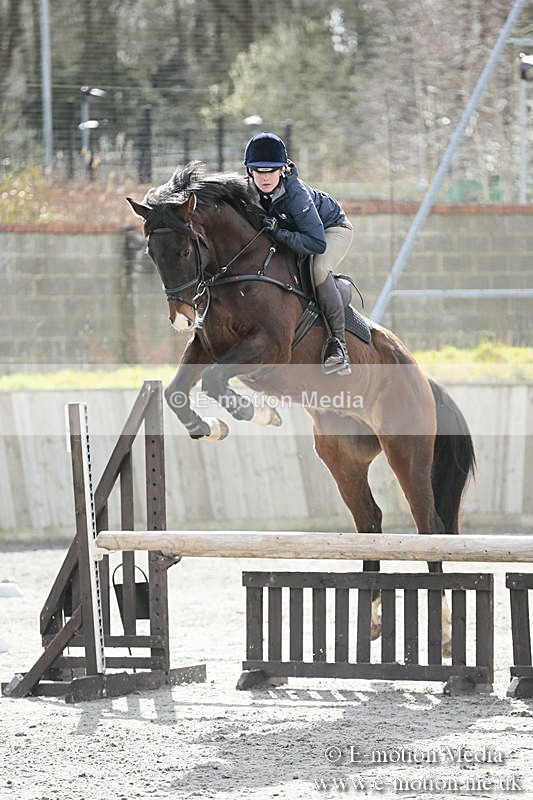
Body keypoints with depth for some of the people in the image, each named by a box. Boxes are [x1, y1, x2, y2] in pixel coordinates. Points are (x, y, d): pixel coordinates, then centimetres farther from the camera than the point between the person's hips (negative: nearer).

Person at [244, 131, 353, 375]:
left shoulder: (295, 193, -39)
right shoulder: (249, 191, -20)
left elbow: (317, 243, -43)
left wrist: (279, 233, -46)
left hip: (332, 228, -7)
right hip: (291, 232, 7)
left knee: (318, 269, -35)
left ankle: (337, 343, -28)